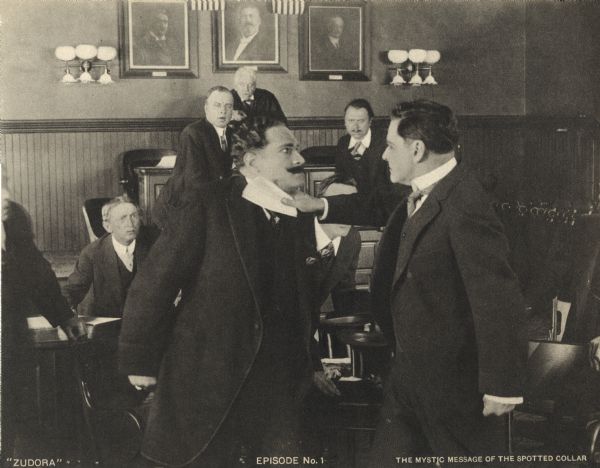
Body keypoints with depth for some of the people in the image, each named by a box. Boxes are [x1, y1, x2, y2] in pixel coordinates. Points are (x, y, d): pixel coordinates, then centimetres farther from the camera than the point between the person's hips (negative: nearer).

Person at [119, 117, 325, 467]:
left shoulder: (301, 217, 6)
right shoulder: (209, 206, -10)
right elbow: (154, 284, -10)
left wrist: (309, 365, 16)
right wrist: (140, 361, -10)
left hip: (278, 386, 5)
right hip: (207, 382, -4)